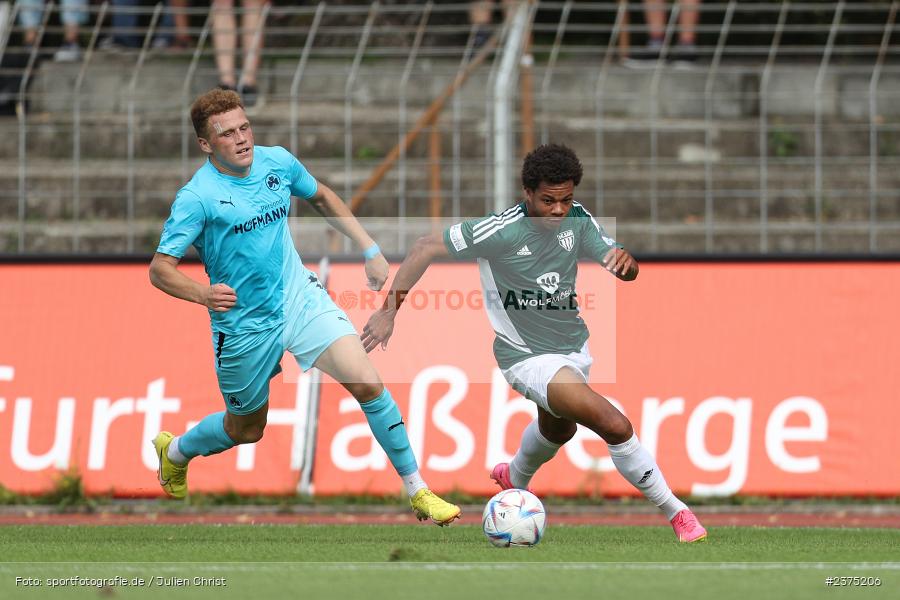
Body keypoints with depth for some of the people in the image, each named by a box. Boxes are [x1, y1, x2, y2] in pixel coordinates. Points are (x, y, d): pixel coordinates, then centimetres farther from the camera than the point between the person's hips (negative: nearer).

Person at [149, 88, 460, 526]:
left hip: (301, 298, 3)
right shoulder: (197, 197, -19)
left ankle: (417, 491, -6)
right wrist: (202, 293, -41)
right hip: (245, 324, -3)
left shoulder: (277, 162, -3)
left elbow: (321, 198, 18)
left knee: (367, 383, -16)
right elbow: (160, 269, -21)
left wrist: (369, 249, 12)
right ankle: (174, 452, 48)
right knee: (246, 431, 15)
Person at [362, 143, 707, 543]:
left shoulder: (577, 220, -9)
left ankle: (515, 479, 68)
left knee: (557, 430, 35)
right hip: (527, 356, -7)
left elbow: (626, 272, -7)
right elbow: (426, 248, -19)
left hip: (573, 346, 7)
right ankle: (675, 512, -8)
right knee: (616, 427, -23)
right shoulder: (502, 230, -25)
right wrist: (389, 311, -22)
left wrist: (624, 261, -32)